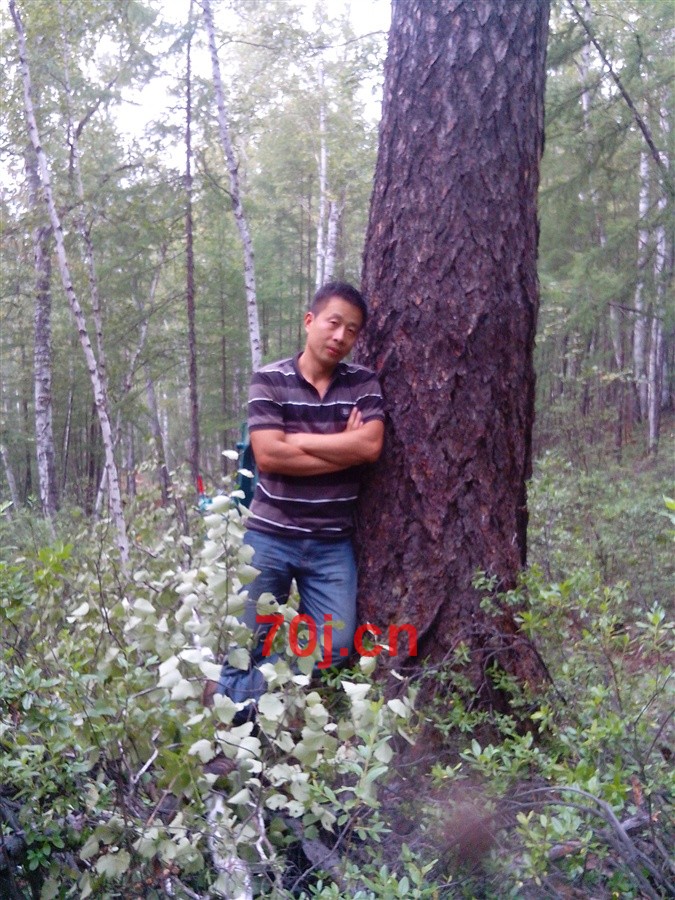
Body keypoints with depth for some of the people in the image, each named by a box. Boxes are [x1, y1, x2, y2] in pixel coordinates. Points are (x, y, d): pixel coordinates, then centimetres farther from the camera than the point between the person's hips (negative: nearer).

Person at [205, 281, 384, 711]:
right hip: (270, 535, -2)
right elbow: (268, 456, -15)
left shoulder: (364, 383, 3)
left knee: (336, 646, -1)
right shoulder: (269, 380, -4)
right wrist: (344, 449, -12)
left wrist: (297, 440, -11)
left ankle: (232, 693, 16)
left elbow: (371, 446, -13)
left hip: (333, 543, 2)